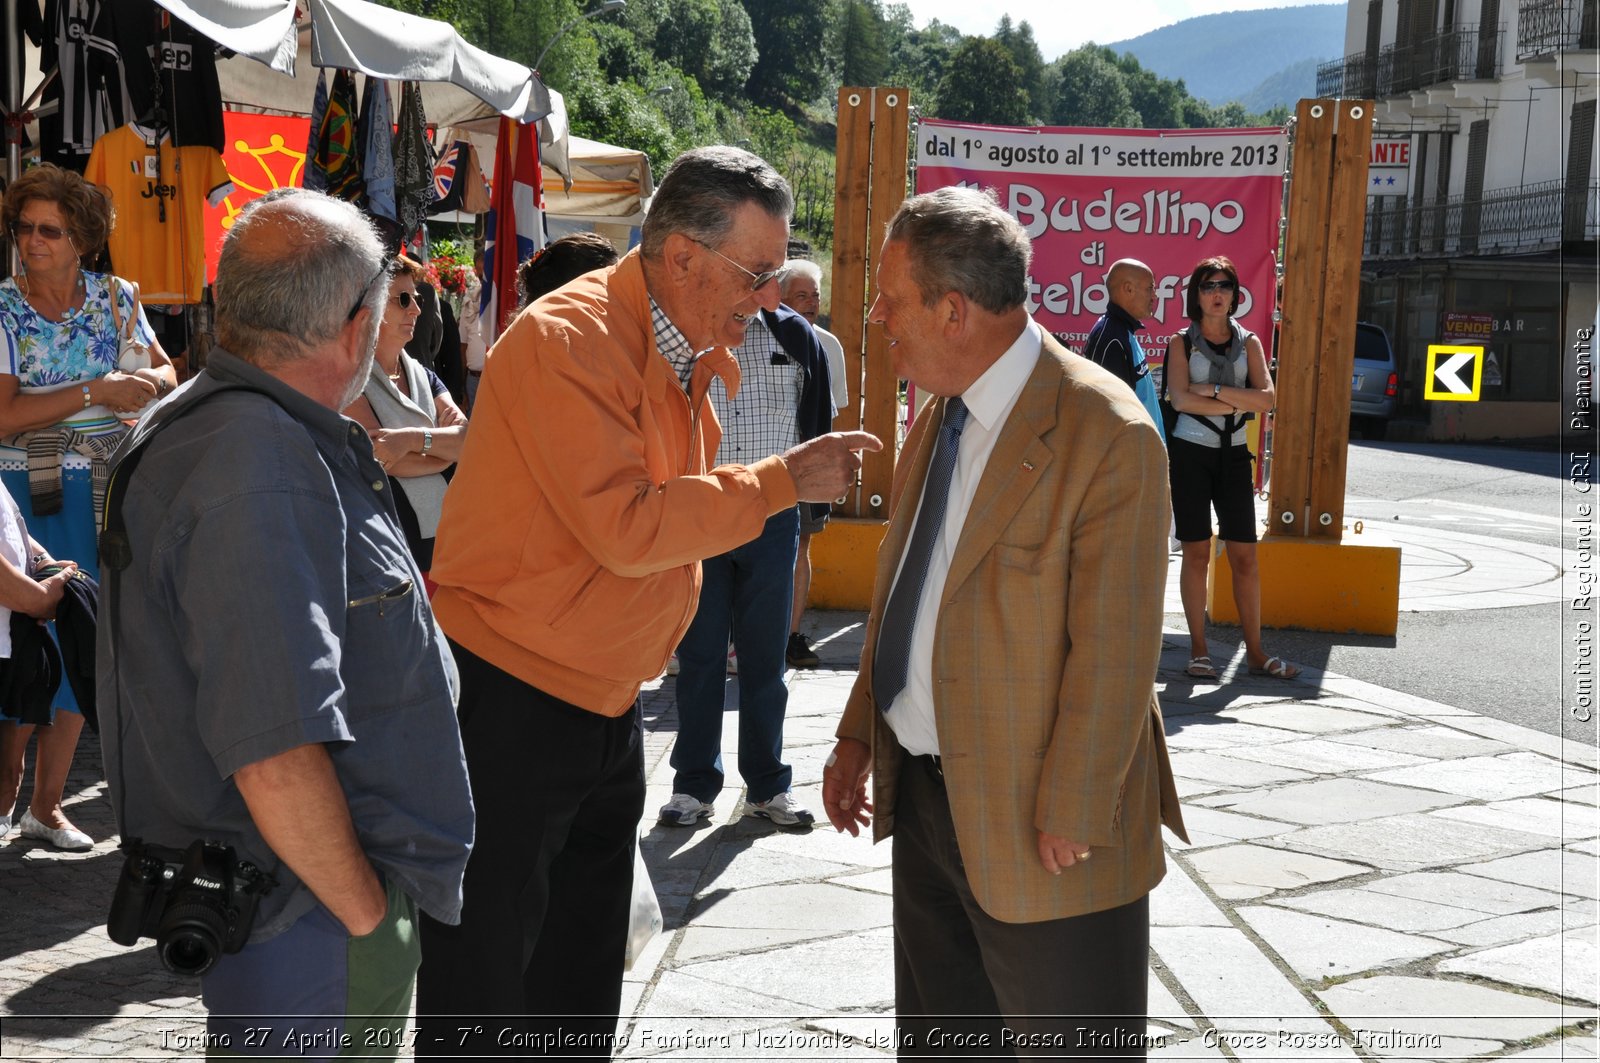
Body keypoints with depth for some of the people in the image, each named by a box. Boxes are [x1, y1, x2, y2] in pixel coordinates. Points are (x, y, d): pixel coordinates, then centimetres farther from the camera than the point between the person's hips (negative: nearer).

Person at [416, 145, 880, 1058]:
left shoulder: (687, 353, 9)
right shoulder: (571, 340, -20)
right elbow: (625, 527, -27)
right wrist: (780, 483, -22)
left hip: (608, 699, 9)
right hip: (511, 697, -9)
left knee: (584, 980, 18)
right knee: (483, 982, 4)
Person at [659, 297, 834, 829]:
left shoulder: (794, 336, 5)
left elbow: (817, 421, 13)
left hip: (772, 519, 2)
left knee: (765, 655, 9)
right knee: (699, 652, 6)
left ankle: (767, 784, 19)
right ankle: (695, 783, 17)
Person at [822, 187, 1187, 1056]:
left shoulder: (1106, 436, -20)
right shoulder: (938, 416, 7)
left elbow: (1114, 653, -20)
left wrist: (1071, 818, -18)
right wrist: (858, 732, 12)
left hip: (1037, 824, -8)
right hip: (924, 794, 8)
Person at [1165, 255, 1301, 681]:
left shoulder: (1249, 343, 8)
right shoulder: (1183, 342, 1)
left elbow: (1267, 398, -6)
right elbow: (1180, 398, -14)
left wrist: (1214, 389, -13)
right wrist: (1239, 404, -10)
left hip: (1234, 454, 3)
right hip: (1191, 453, -2)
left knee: (1244, 555, 0)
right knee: (1197, 553, 0)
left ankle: (1255, 652, 6)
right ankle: (1198, 650, 8)